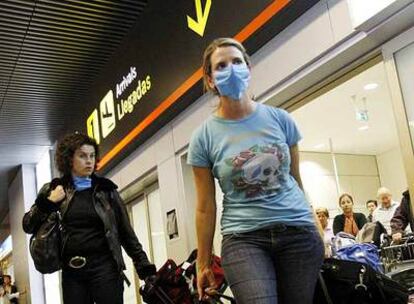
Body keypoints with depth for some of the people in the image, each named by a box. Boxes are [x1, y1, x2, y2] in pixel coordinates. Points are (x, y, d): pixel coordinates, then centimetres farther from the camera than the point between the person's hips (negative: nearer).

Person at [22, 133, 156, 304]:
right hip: (71, 271, 2)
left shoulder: (105, 189, 5)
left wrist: (143, 264, 2)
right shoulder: (53, 189, 8)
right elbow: (28, 226, 9)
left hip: (104, 266, -2)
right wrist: (48, 203, -8)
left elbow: (125, 230, 7)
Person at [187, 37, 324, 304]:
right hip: (243, 238, -2)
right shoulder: (204, 137, -1)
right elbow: (206, 207, 2)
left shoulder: (279, 119, 4)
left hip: (298, 231, 3)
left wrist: (315, 231, 20)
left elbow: (295, 179, 13)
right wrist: (204, 263, 6)